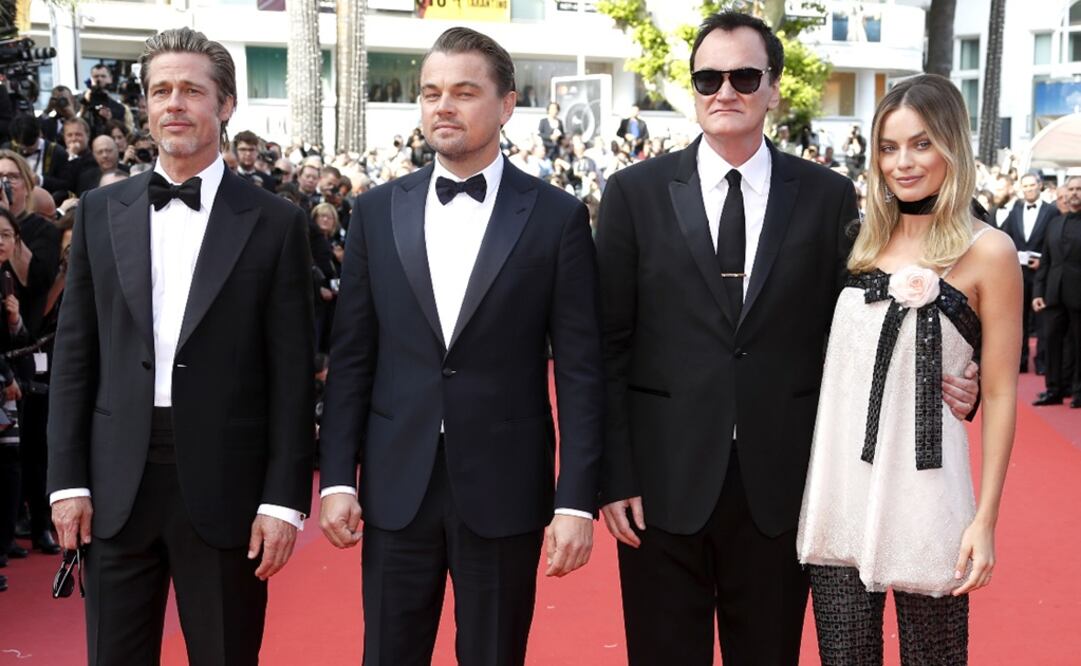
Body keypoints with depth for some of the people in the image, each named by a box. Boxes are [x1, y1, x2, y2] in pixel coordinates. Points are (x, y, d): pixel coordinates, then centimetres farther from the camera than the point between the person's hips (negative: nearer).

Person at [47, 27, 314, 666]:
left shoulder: (275, 223, -2)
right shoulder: (101, 211, 7)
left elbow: (292, 374, -3)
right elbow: (75, 355, 8)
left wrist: (286, 498, -7)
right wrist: (68, 478, 2)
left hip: (225, 488, -2)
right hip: (117, 486, 3)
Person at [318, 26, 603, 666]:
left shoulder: (557, 216, -2)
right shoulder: (378, 211, 5)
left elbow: (580, 371, -4)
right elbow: (351, 358, 6)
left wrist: (577, 500, -8)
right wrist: (336, 477, 1)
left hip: (505, 491, -2)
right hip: (396, 489, 2)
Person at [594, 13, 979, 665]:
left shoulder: (829, 196, 1)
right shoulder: (636, 192, 0)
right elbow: (608, 346, -1)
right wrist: (614, 476, -5)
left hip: (780, 485, 1)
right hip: (663, 483, 0)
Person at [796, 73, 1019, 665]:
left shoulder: (987, 251, -4)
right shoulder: (864, 240, 9)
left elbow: (999, 393, -4)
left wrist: (986, 519, -7)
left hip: (922, 493, -4)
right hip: (838, 487, 4)